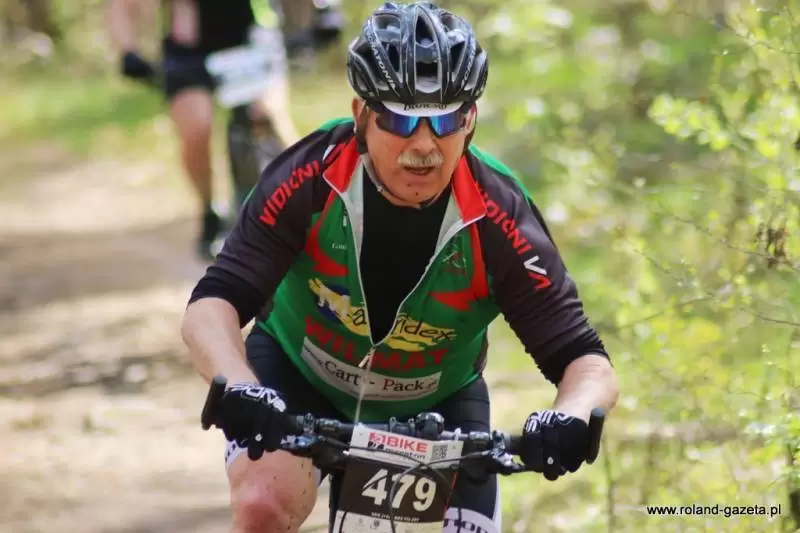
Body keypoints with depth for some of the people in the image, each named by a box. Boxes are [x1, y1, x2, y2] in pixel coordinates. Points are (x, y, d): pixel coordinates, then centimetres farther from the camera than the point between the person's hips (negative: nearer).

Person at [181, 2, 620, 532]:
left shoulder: (496, 218, -26)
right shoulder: (313, 177, -27)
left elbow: (590, 363, -26)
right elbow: (210, 307, -32)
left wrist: (571, 417, -51)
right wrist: (238, 389, -53)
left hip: (436, 409, 2)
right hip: (299, 379, -1)